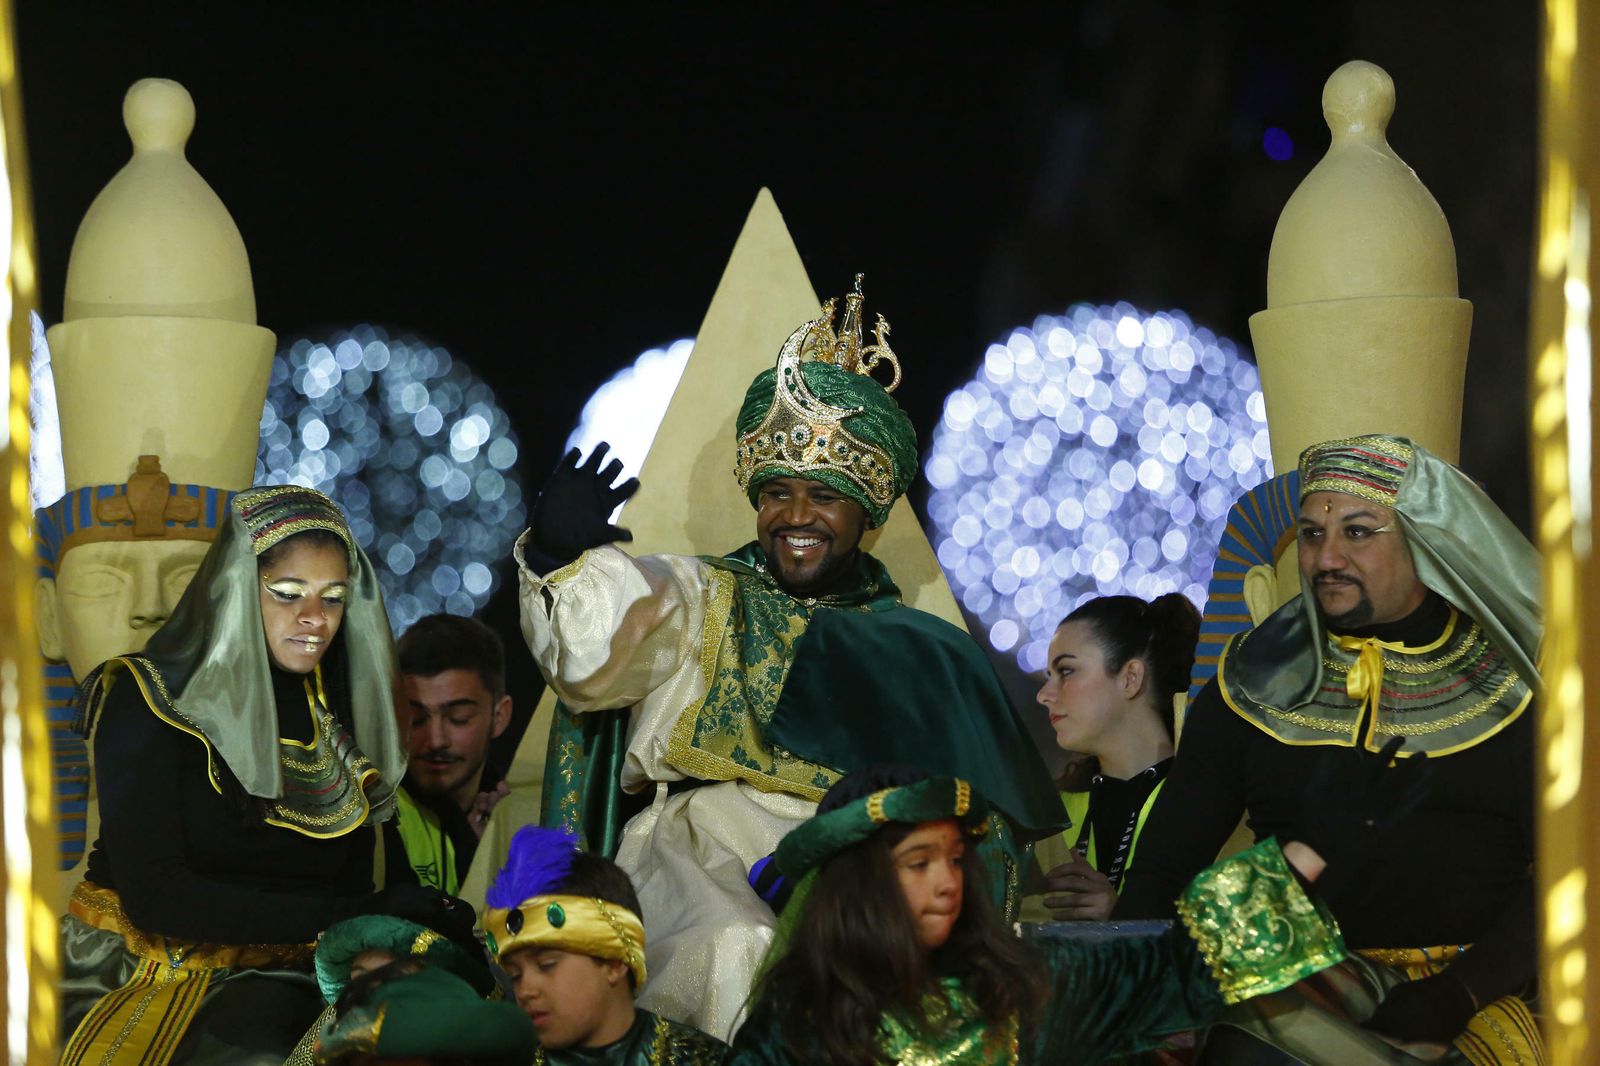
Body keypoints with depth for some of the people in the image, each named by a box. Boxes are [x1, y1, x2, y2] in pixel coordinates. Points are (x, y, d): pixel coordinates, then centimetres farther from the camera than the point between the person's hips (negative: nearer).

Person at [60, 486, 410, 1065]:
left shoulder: (341, 722, 10)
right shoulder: (148, 702, -5)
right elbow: (152, 896, -14)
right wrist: (337, 915, -20)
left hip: (269, 983, 4)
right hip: (130, 971, -4)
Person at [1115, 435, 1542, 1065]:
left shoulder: (1516, 687, 6)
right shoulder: (1255, 686, 12)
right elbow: (1166, 864, 14)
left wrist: (1463, 991, -12)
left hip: (1473, 992, -1)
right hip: (1294, 982, 1)